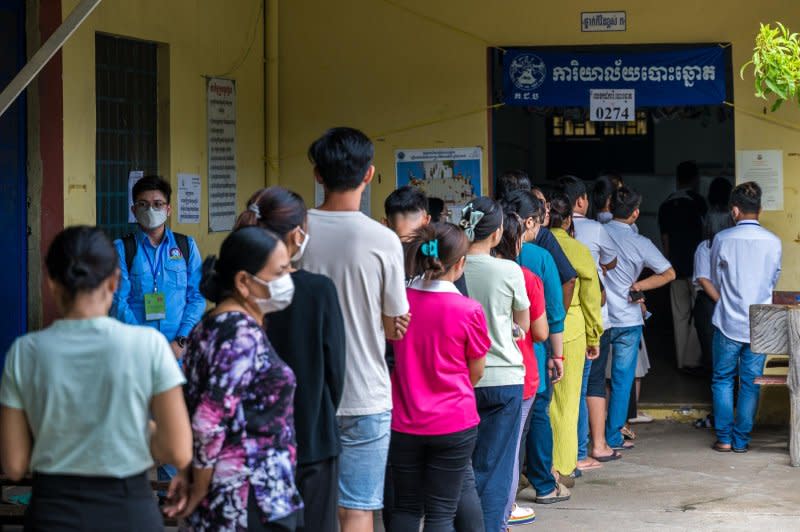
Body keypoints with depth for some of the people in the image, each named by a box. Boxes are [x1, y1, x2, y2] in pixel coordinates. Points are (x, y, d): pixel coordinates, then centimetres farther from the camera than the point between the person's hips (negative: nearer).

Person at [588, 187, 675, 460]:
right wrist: (637, 286, 3)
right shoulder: (640, 244, -8)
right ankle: (613, 440, 13)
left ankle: (599, 442, 3)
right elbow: (669, 273, 0)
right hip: (627, 318, -1)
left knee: (595, 380, 7)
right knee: (622, 381, 10)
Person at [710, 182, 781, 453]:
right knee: (751, 383, 8)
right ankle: (741, 439, 9)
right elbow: (773, 281, 11)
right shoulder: (773, 242, -3)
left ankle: (724, 438, 8)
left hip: (728, 322, -1)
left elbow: (715, 281, 5)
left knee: (723, 380, 11)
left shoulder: (722, 239, -8)